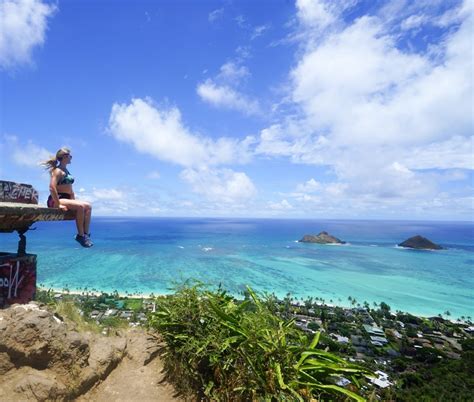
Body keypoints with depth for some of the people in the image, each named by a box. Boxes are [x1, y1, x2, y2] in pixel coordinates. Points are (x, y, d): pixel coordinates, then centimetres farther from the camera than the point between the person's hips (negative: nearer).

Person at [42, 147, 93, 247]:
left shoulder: (66, 171, 18)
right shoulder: (58, 170, -10)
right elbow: (52, 187, -23)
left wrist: (74, 200, 11)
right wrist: (58, 204, -26)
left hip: (67, 198, 9)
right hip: (56, 199, -9)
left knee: (88, 206, -7)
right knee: (80, 206, -28)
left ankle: (86, 234, -12)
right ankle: (80, 235, -21)